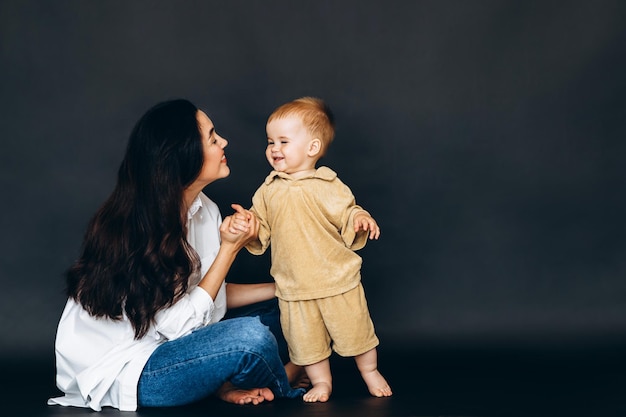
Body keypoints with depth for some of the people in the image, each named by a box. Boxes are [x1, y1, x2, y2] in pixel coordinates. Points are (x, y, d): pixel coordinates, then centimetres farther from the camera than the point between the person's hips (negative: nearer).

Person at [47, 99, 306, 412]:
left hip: (161, 345, 9)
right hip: (115, 374, -9)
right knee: (251, 337, -25)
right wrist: (229, 248, -21)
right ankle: (286, 387, 5)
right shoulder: (135, 229, -25)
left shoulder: (206, 211, -1)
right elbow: (179, 325, -23)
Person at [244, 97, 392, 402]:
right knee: (305, 340, 11)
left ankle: (370, 372, 34)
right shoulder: (269, 191, 3)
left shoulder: (328, 187, -8)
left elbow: (347, 217, -3)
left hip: (337, 280, -3)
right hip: (294, 287, 3)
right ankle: (321, 382, 33)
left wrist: (360, 220, -24)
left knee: (355, 330, 9)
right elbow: (260, 231, 8)